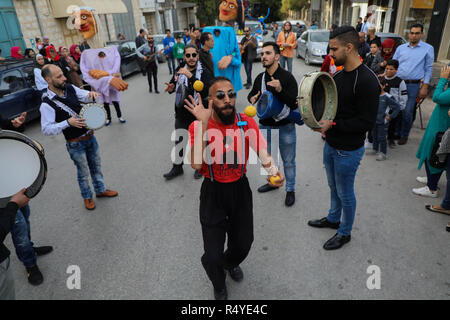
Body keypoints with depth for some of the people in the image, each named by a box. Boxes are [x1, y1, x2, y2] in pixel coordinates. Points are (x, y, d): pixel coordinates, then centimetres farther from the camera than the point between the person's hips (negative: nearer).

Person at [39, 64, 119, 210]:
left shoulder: (70, 88, -3)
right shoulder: (47, 104, -19)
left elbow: (84, 96, 10)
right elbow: (46, 129, -19)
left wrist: (91, 94, -14)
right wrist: (68, 122, -31)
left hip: (90, 136, 6)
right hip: (75, 144, -6)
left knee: (96, 166, 21)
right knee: (83, 172, 12)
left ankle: (100, 190, 42)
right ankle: (87, 197, 36)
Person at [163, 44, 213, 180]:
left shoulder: (204, 72, -13)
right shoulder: (179, 70, 1)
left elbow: (205, 91, -28)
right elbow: (173, 83, 17)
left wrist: (190, 76, -34)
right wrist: (171, 88, -7)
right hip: (181, 114, 4)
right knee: (179, 141, 16)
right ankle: (177, 167, 36)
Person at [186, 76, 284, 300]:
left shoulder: (247, 123, -8)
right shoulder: (198, 126, -15)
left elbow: (263, 153, -18)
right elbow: (196, 164, -29)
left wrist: (274, 171, -39)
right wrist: (203, 124, -30)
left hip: (240, 189, 3)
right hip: (213, 192, -2)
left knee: (243, 243, 18)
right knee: (212, 257, -2)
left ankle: (231, 262, 58)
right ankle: (219, 286, 37)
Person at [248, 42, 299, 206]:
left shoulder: (287, 77, -14)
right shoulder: (260, 78, 2)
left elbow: (294, 103, -21)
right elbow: (252, 94, 19)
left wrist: (280, 90, -35)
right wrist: (252, 98, -5)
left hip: (285, 127, -5)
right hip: (265, 126, 5)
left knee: (288, 161, 9)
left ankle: (290, 189, 28)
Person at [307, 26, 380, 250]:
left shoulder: (367, 80, -22)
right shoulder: (338, 74, 5)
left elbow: (367, 122, -23)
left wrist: (333, 124, -24)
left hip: (349, 150, -8)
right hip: (331, 145, 8)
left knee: (345, 193, 9)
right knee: (334, 187, 24)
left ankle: (345, 233, 31)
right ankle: (333, 219, 46)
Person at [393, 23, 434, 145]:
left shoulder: (428, 49, 2)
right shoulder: (401, 48, 9)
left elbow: (428, 69, 2)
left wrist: (425, 87, -4)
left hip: (413, 86, -2)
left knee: (407, 112, -2)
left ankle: (404, 135, 15)